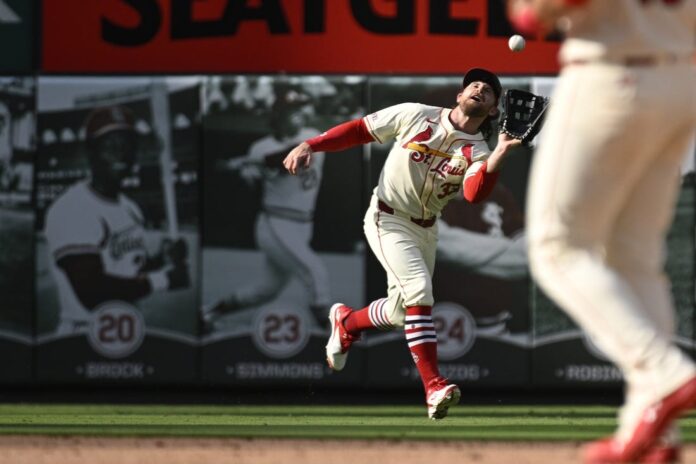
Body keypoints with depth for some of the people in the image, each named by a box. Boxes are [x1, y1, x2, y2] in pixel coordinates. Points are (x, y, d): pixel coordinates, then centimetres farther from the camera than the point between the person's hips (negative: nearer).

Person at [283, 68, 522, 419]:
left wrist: (498, 157, -43)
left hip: (425, 230, 5)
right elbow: (360, 130, -2)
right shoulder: (415, 116, -8)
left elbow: (474, 193, -27)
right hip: (388, 220, -5)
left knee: (402, 311, 11)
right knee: (419, 290, -23)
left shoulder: (476, 152, -6)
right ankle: (434, 387, -25)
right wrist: (309, 146, -12)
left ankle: (346, 322, 43)